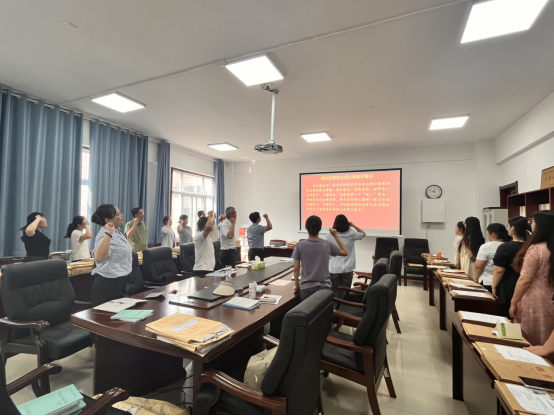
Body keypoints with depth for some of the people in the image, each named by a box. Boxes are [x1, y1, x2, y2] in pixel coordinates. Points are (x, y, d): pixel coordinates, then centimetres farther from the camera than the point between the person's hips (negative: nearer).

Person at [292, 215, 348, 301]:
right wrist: (335, 236, 13)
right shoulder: (327, 244, -6)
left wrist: (296, 285, 11)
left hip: (306, 287, -1)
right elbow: (345, 253, 11)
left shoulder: (300, 245, -8)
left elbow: (296, 269, -4)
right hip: (324, 287, 1)